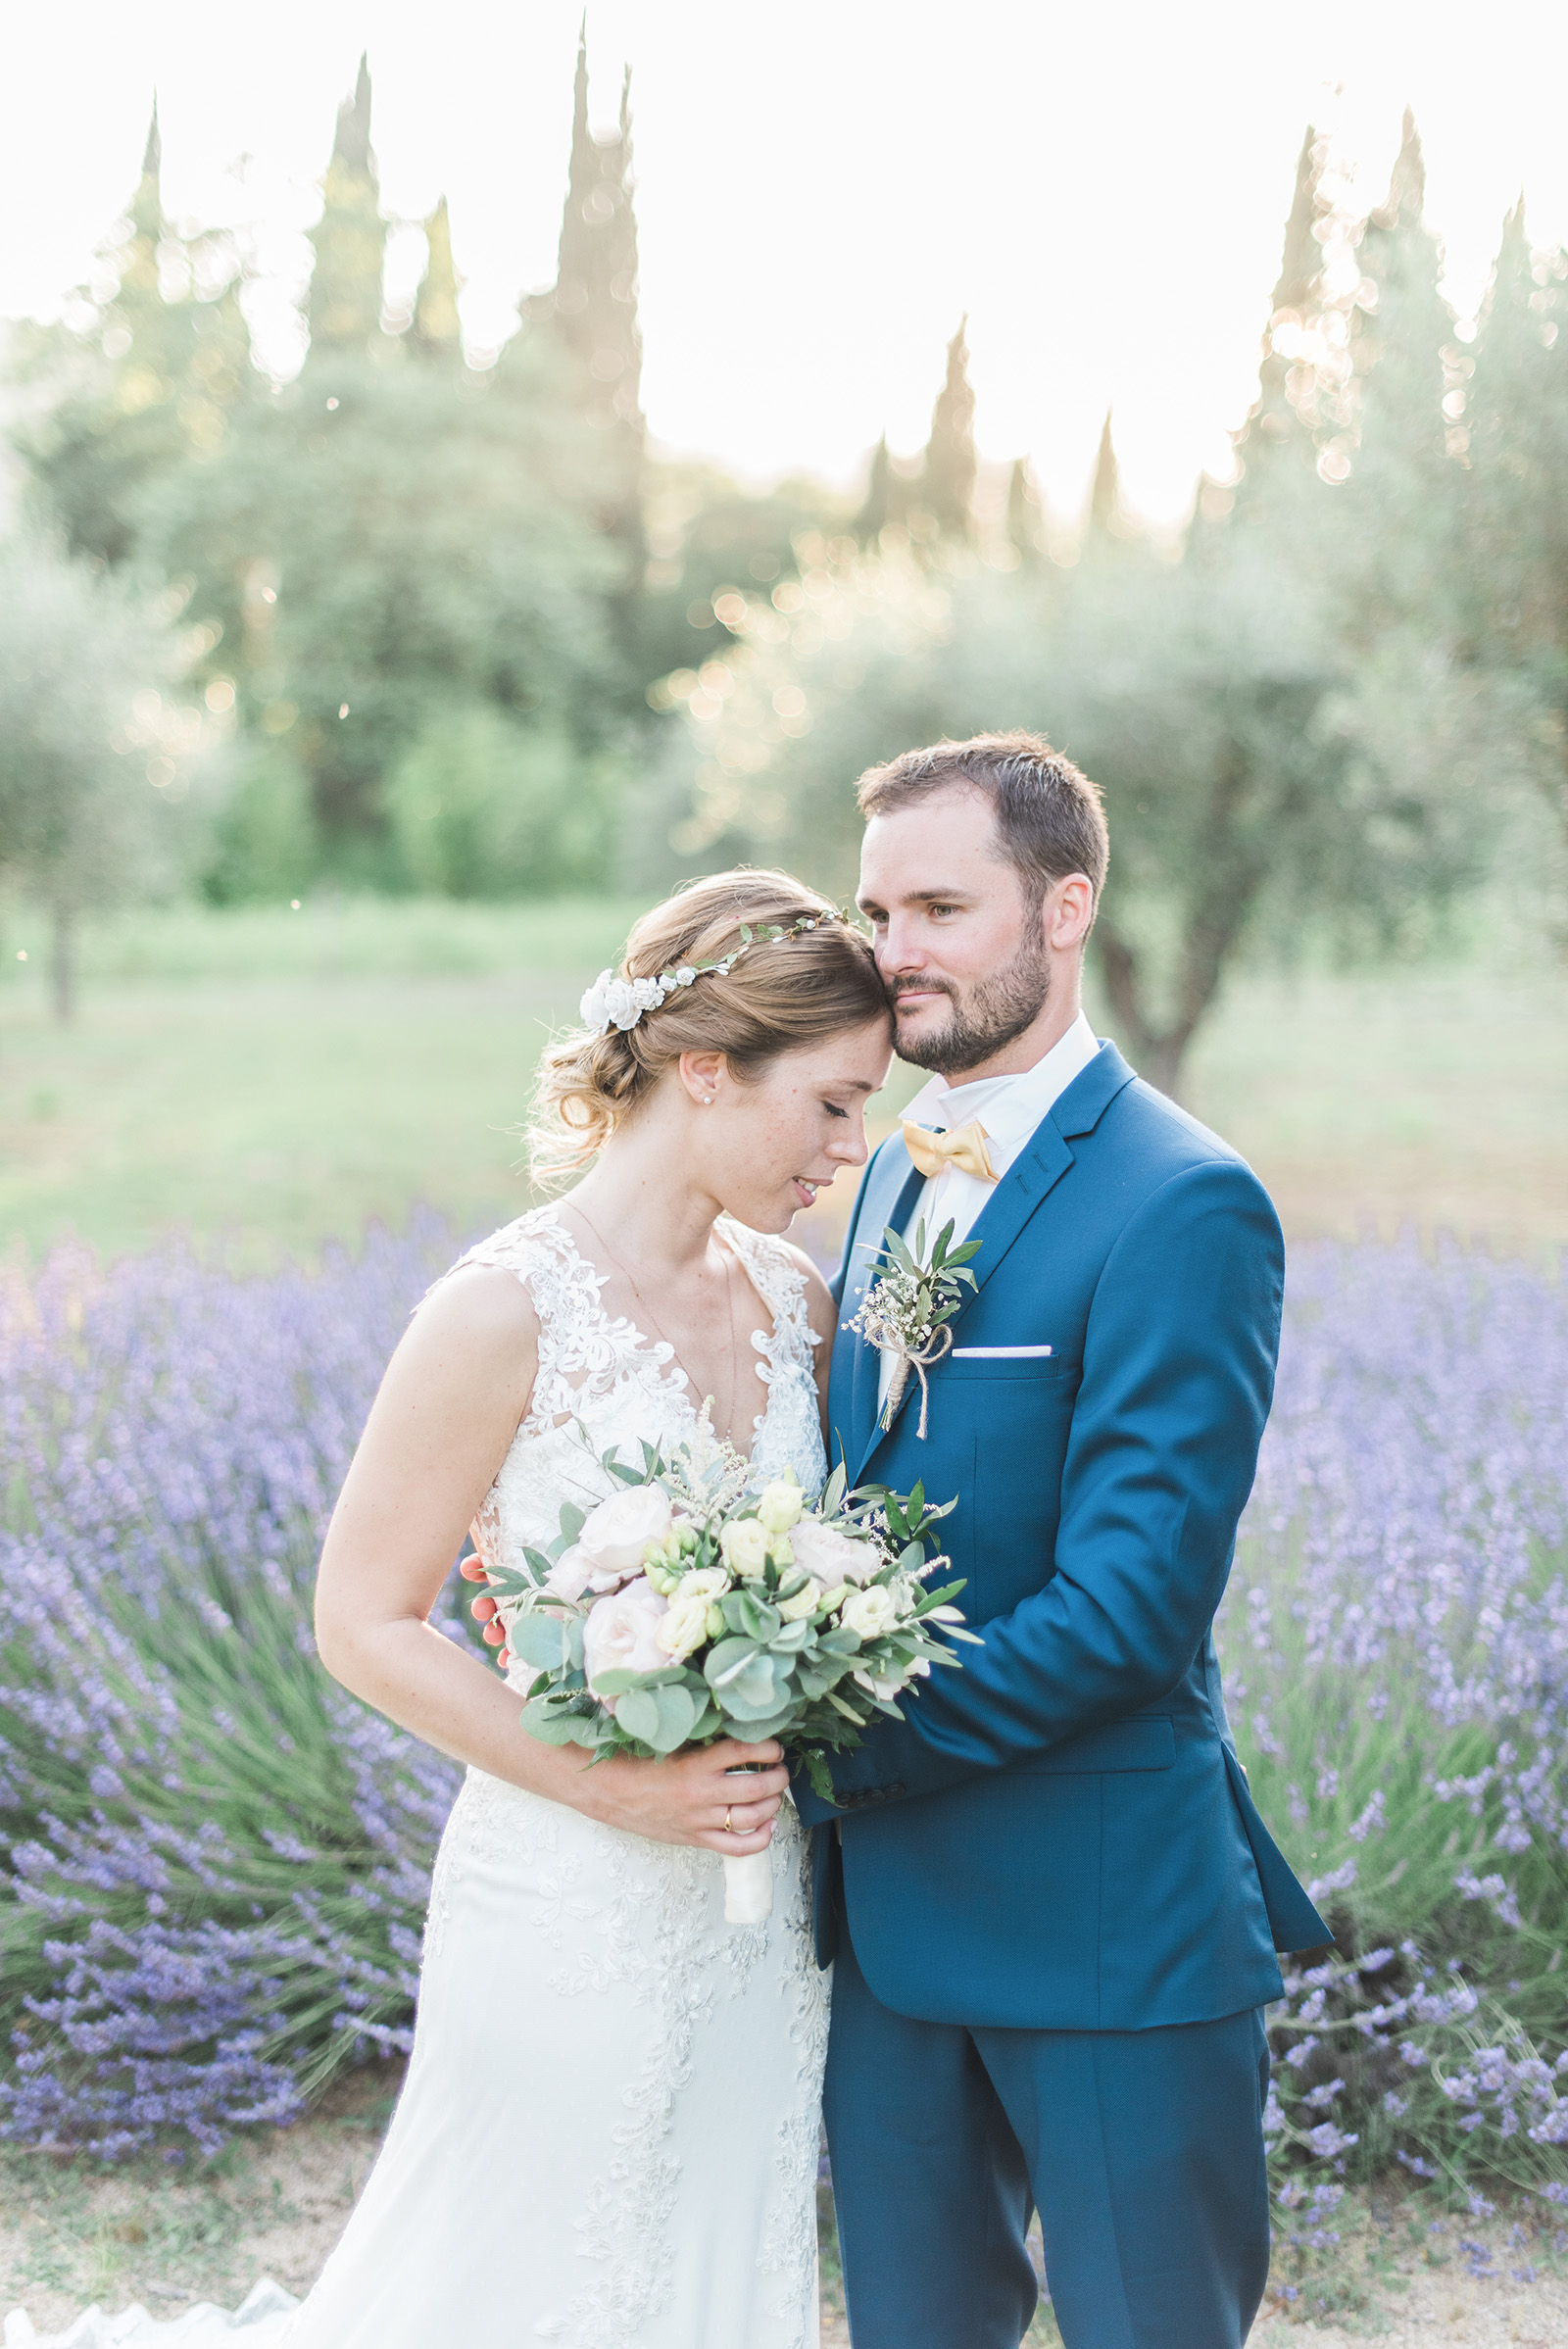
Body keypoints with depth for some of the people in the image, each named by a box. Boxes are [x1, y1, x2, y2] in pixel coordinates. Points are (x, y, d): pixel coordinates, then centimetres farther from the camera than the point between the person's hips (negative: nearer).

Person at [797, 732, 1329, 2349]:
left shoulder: (1181, 1205, -17)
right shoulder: (899, 1170, 10)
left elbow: (1133, 1601, -23)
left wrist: (844, 1744, -18)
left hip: (1105, 1919, -7)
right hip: (892, 1907, 8)